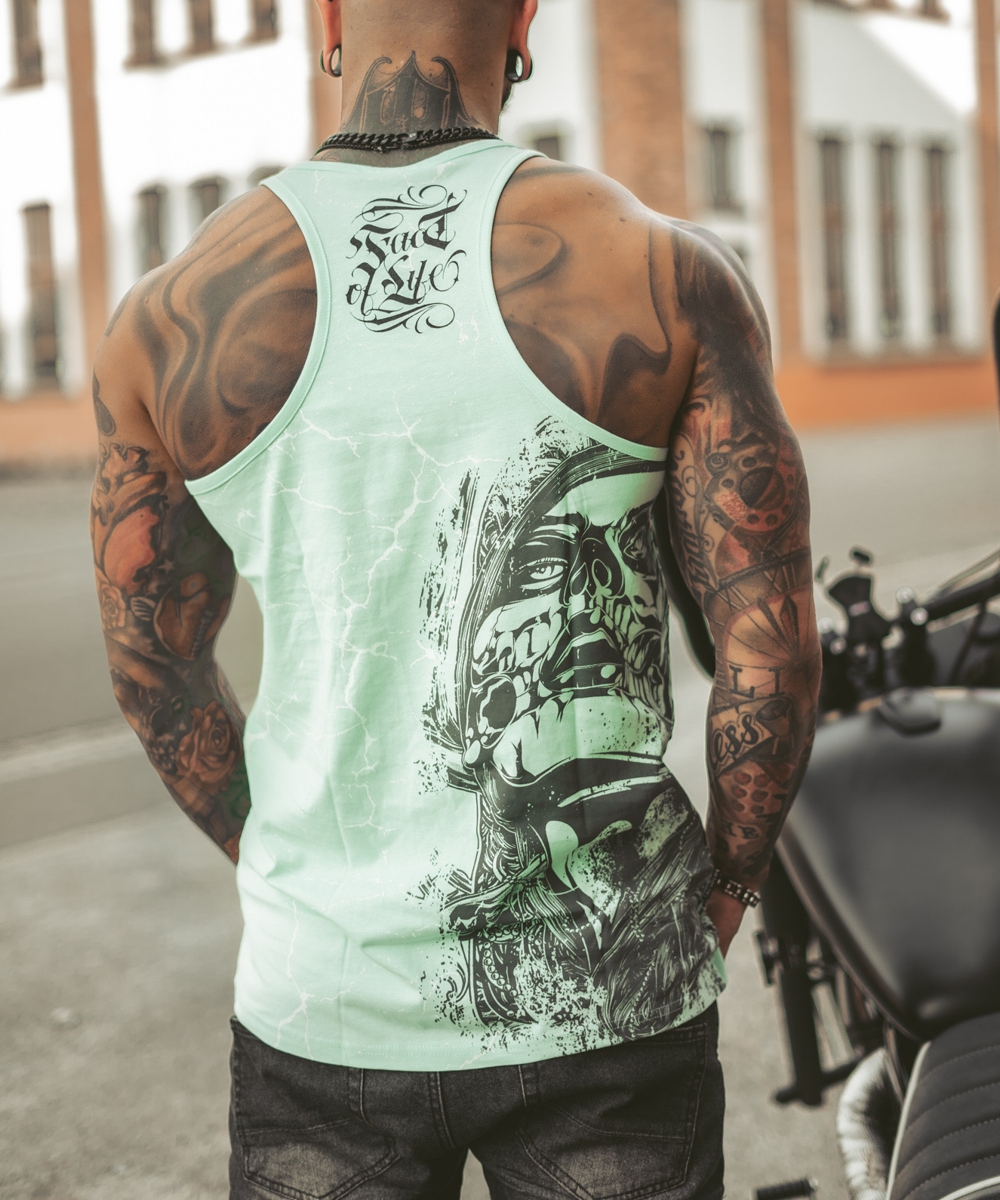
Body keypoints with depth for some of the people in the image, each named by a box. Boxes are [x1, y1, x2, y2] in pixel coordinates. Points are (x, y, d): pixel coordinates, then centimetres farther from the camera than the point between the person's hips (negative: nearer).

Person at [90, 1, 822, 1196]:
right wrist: (724, 890, 7)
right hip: (607, 998, -1)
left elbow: (152, 664, 4)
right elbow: (771, 646, -8)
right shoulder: (670, 276, -9)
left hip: (322, 999, 1)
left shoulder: (171, 316, -5)